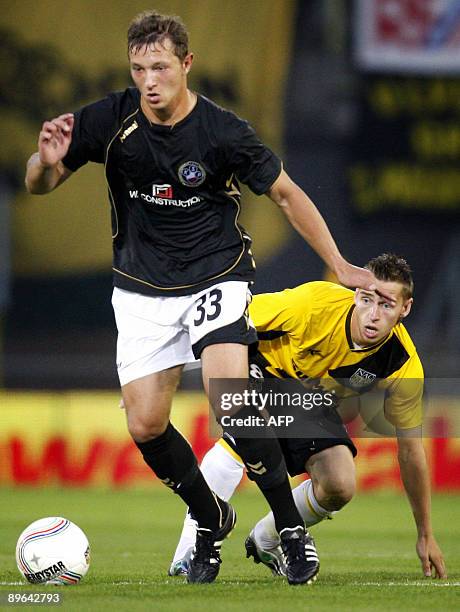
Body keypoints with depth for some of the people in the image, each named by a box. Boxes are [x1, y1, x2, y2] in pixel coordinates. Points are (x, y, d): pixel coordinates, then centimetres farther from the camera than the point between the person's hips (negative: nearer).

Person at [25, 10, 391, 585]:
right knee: (145, 425, -4)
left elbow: (285, 193, -3)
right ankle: (210, 518, 22)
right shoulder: (109, 120, -12)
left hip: (215, 276, -3)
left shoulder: (223, 132, -17)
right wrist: (47, 161, -27)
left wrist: (340, 266, 0)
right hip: (142, 289, 3)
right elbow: (38, 184, -3)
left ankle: (290, 526, -8)